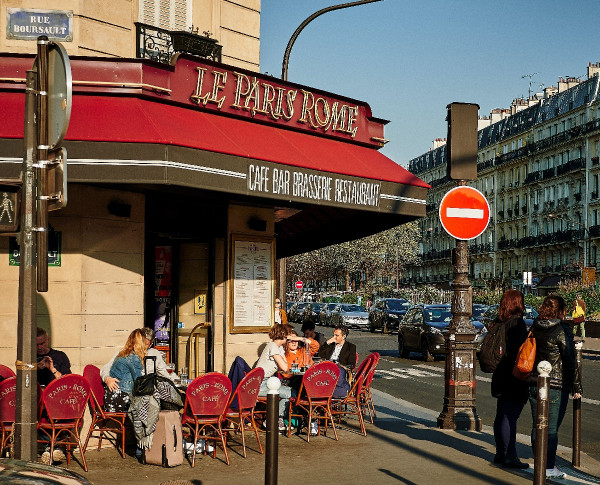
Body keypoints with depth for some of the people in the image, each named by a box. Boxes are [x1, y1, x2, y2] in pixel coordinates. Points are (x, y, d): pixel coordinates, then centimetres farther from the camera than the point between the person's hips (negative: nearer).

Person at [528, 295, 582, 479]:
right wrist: (576, 387, -2)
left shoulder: (535, 329, 5)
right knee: (552, 427, 1)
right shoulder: (562, 331, -12)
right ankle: (549, 467, 6)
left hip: (534, 383, 6)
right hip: (556, 386, -6)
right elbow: (571, 361, -10)